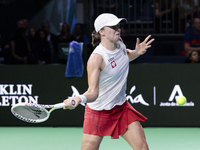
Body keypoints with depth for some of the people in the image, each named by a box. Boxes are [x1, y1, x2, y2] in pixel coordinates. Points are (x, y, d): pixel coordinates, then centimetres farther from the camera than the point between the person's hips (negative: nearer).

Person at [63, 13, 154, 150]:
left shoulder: (119, 43, -4)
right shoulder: (97, 58, -26)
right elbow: (93, 92, -31)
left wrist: (136, 52, 0)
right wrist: (79, 99, -53)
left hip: (122, 107, 6)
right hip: (99, 112, -6)